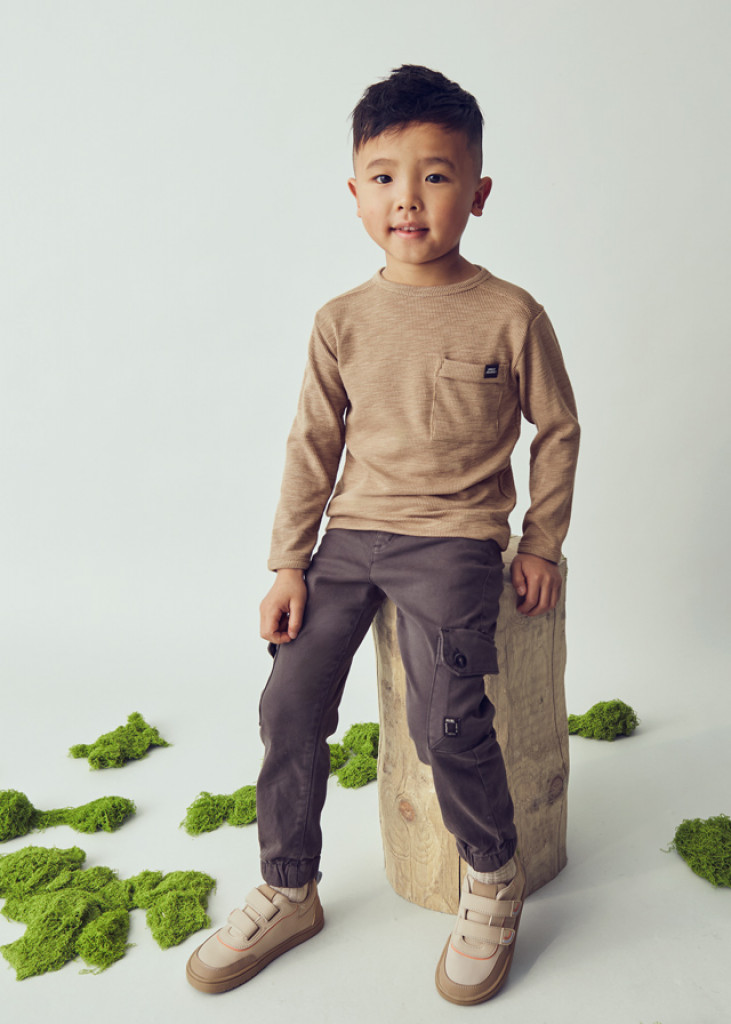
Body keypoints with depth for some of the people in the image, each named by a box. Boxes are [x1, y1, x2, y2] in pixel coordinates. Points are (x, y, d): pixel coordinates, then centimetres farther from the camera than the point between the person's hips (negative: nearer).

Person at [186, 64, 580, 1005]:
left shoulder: (510, 315, -4)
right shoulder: (343, 322, 3)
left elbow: (557, 430, 6)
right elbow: (313, 445, 6)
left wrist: (542, 542, 4)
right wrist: (288, 563, 2)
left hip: (456, 539, -3)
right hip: (351, 533, 4)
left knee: (445, 717, -21)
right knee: (288, 703, -4)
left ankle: (493, 881, 10)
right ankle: (287, 893, 19)